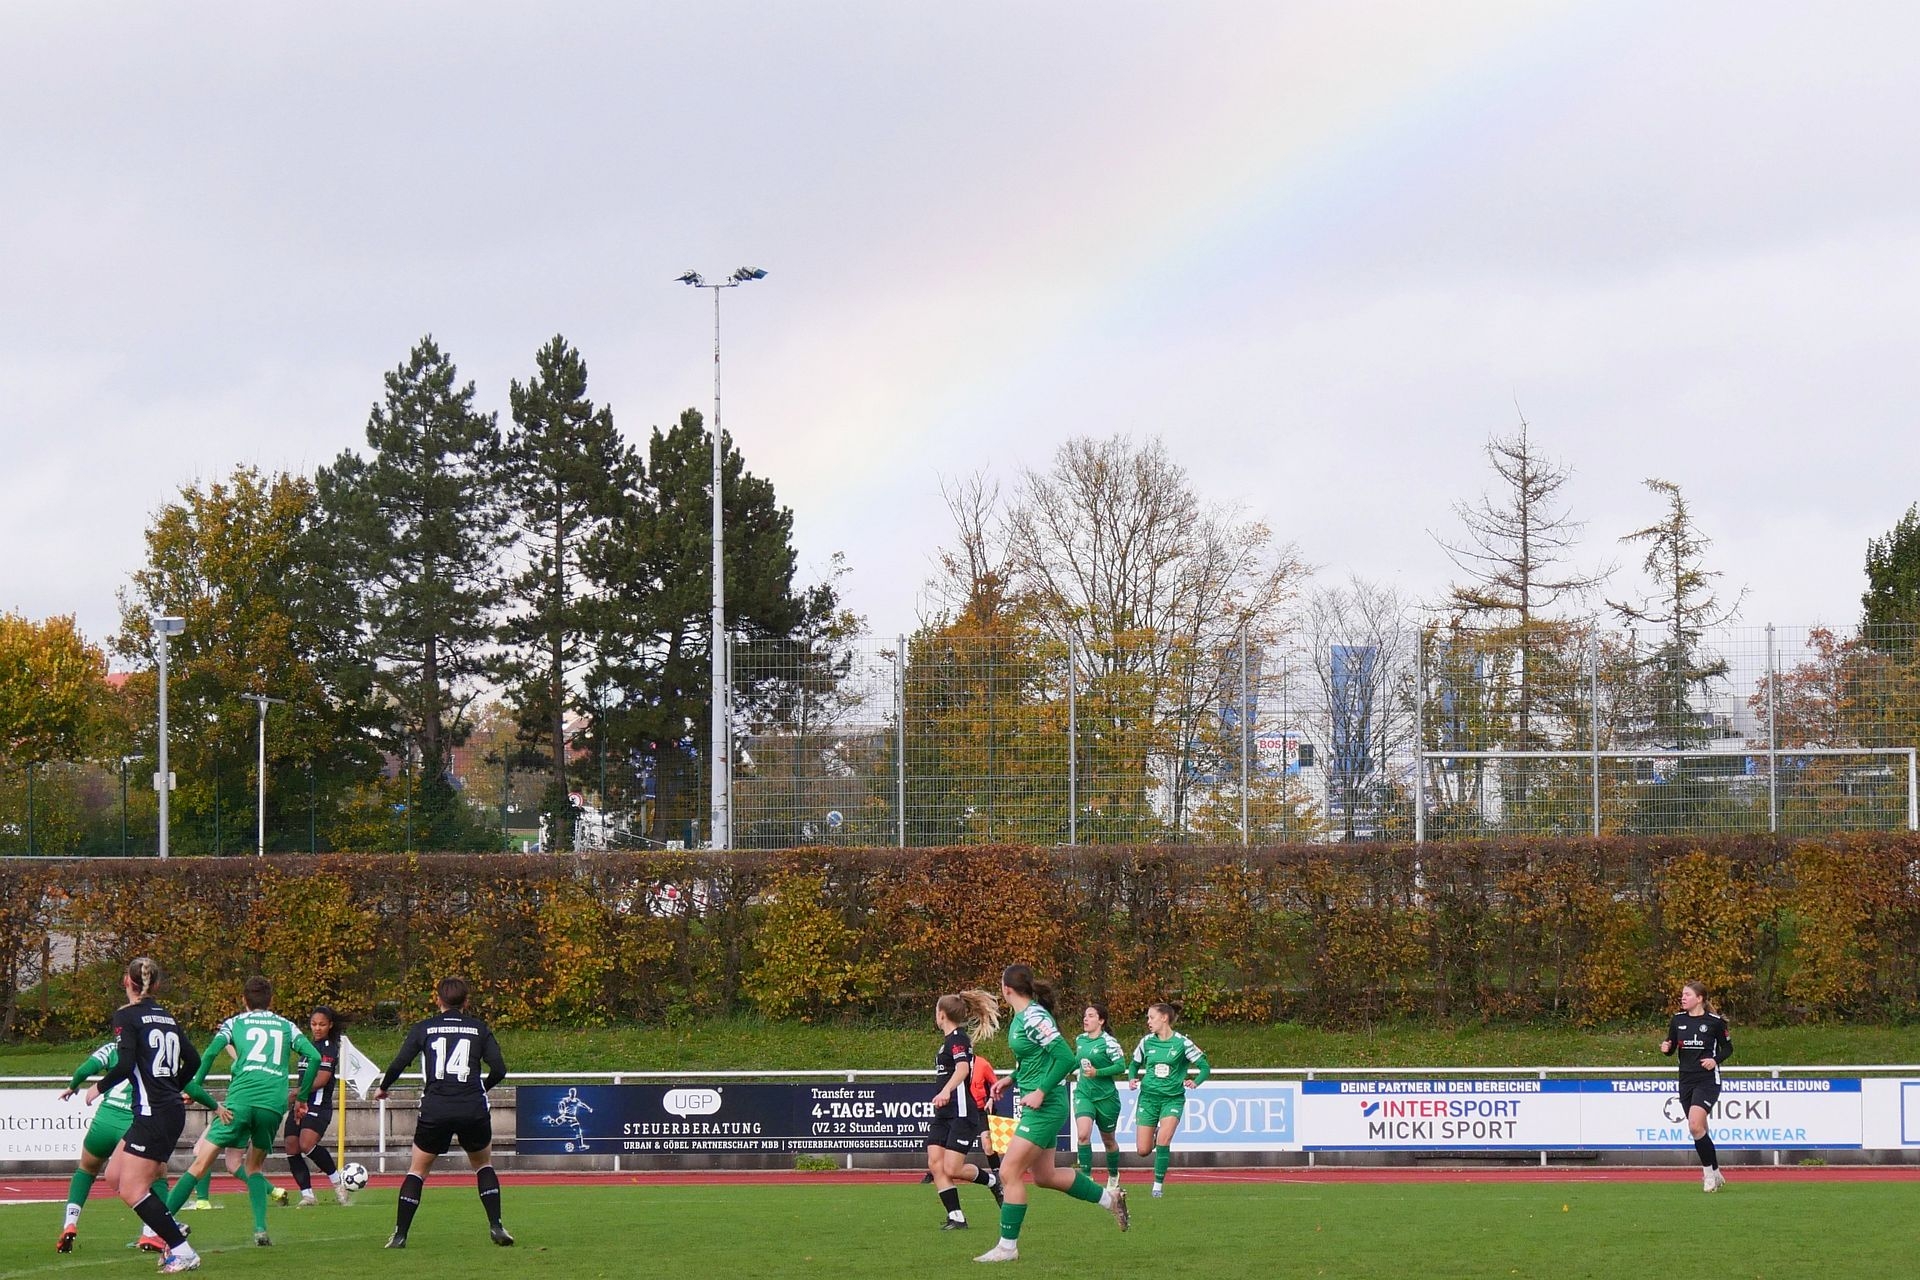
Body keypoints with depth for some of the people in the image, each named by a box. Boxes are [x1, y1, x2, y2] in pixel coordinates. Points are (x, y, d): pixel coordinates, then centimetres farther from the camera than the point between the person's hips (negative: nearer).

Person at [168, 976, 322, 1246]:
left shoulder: (234, 1023, 18)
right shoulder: (287, 1027, 22)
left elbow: (211, 1052, 1)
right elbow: (314, 1056, 10)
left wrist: (195, 1087, 6)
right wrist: (301, 1093, 19)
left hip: (240, 1101, -2)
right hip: (274, 1103, 2)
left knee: (201, 1164, -2)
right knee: (254, 1166, 22)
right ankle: (261, 1229, 5)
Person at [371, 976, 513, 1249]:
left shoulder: (423, 1028, 7)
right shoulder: (479, 1028, 9)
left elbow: (398, 1064, 1)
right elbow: (499, 1069, 4)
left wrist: (382, 1088, 20)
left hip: (435, 1111, -1)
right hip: (473, 1111, 1)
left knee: (417, 1170, 13)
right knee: (483, 1165, 22)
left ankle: (400, 1234, 6)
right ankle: (495, 1226, 8)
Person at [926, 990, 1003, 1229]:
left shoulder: (958, 1038, -12)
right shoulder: (949, 1039, 19)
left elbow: (963, 1068, -30)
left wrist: (946, 1091, -46)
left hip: (962, 1114, -10)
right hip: (944, 1116, 10)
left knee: (952, 1170, -14)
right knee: (935, 1165, -5)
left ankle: (992, 1181, 12)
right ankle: (956, 1217, -5)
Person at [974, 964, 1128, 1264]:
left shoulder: (1034, 1018, -19)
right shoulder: (1021, 1017, 10)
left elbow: (1066, 1058, -24)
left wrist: (1041, 1092, -24)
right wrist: (1011, 1079, 12)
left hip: (1045, 1106, -10)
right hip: (1038, 1107, 10)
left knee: (1009, 1172, -8)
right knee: (1044, 1176, 18)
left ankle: (1007, 1246, -2)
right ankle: (1109, 1198, 31)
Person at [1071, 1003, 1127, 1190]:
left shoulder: (1108, 1042, -12)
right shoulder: (1080, 1040, 6)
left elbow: (1121, 1066, -17)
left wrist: (1097, 1072, -25)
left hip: (1106, 1096, -4)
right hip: (1083, 1094, 4)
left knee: (1108, 1140, 13)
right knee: (1083, 1134, -19)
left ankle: (1113, 1175, 37)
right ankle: (1086, 1177, -17)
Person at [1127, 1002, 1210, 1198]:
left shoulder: (1182, 1043, -7)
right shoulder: (1147, 1042, 3)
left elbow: (1205, 1066, -3)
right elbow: (1134, 1064, 18)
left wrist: (1195, 1082, -20)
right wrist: (1132, 1078, -2)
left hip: (1173, 1097, -3)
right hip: (1148, 1096, 3)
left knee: (1164, 1139, -23)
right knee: (1143, 1150, -1)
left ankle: (1158, 1184, -10)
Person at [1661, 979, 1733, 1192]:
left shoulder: (1715, 1022, -5)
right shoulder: (1677, 1020, 6)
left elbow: (1728, 1048, 5)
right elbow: (1672, 1047, 14)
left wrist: (1715, 1059, -13)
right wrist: (1666, 1047, -9)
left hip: (1708, 1080, -5)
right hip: (1686, 1079, 5)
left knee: (1695, 1126, -20)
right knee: (1699, 1130, 9)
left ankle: (1709, 1172, -8)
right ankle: (1715, 1173, 22)